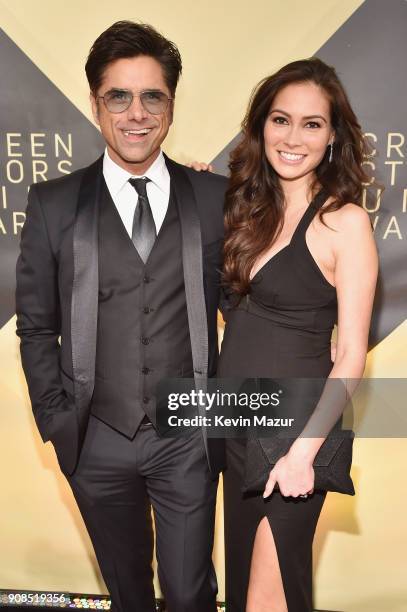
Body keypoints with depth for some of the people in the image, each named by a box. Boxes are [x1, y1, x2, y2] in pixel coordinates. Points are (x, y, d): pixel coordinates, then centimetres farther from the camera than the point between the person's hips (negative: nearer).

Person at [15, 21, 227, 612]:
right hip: (97, 440, 1)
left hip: (188, 437, 0)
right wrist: (56, 420, -2)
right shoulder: (53, 204, -3)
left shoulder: (215, 198, -3)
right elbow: (36, 326, 2)